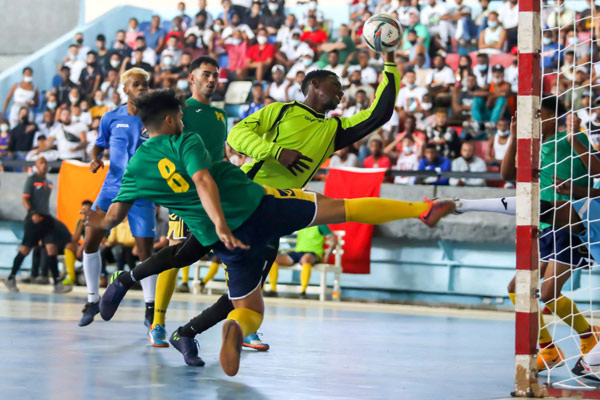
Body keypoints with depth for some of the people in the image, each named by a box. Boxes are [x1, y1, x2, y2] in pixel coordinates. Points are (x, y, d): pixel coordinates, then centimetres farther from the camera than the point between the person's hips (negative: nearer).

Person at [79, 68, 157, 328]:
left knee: (145, 251, -2)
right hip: (112, 188, 2)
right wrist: (95, 159, -6)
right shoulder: (112, 118, 3)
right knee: (90, 242, -3)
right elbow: (99, 145, 15)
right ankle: (93, 300, 13)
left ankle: (150, 308, 11)